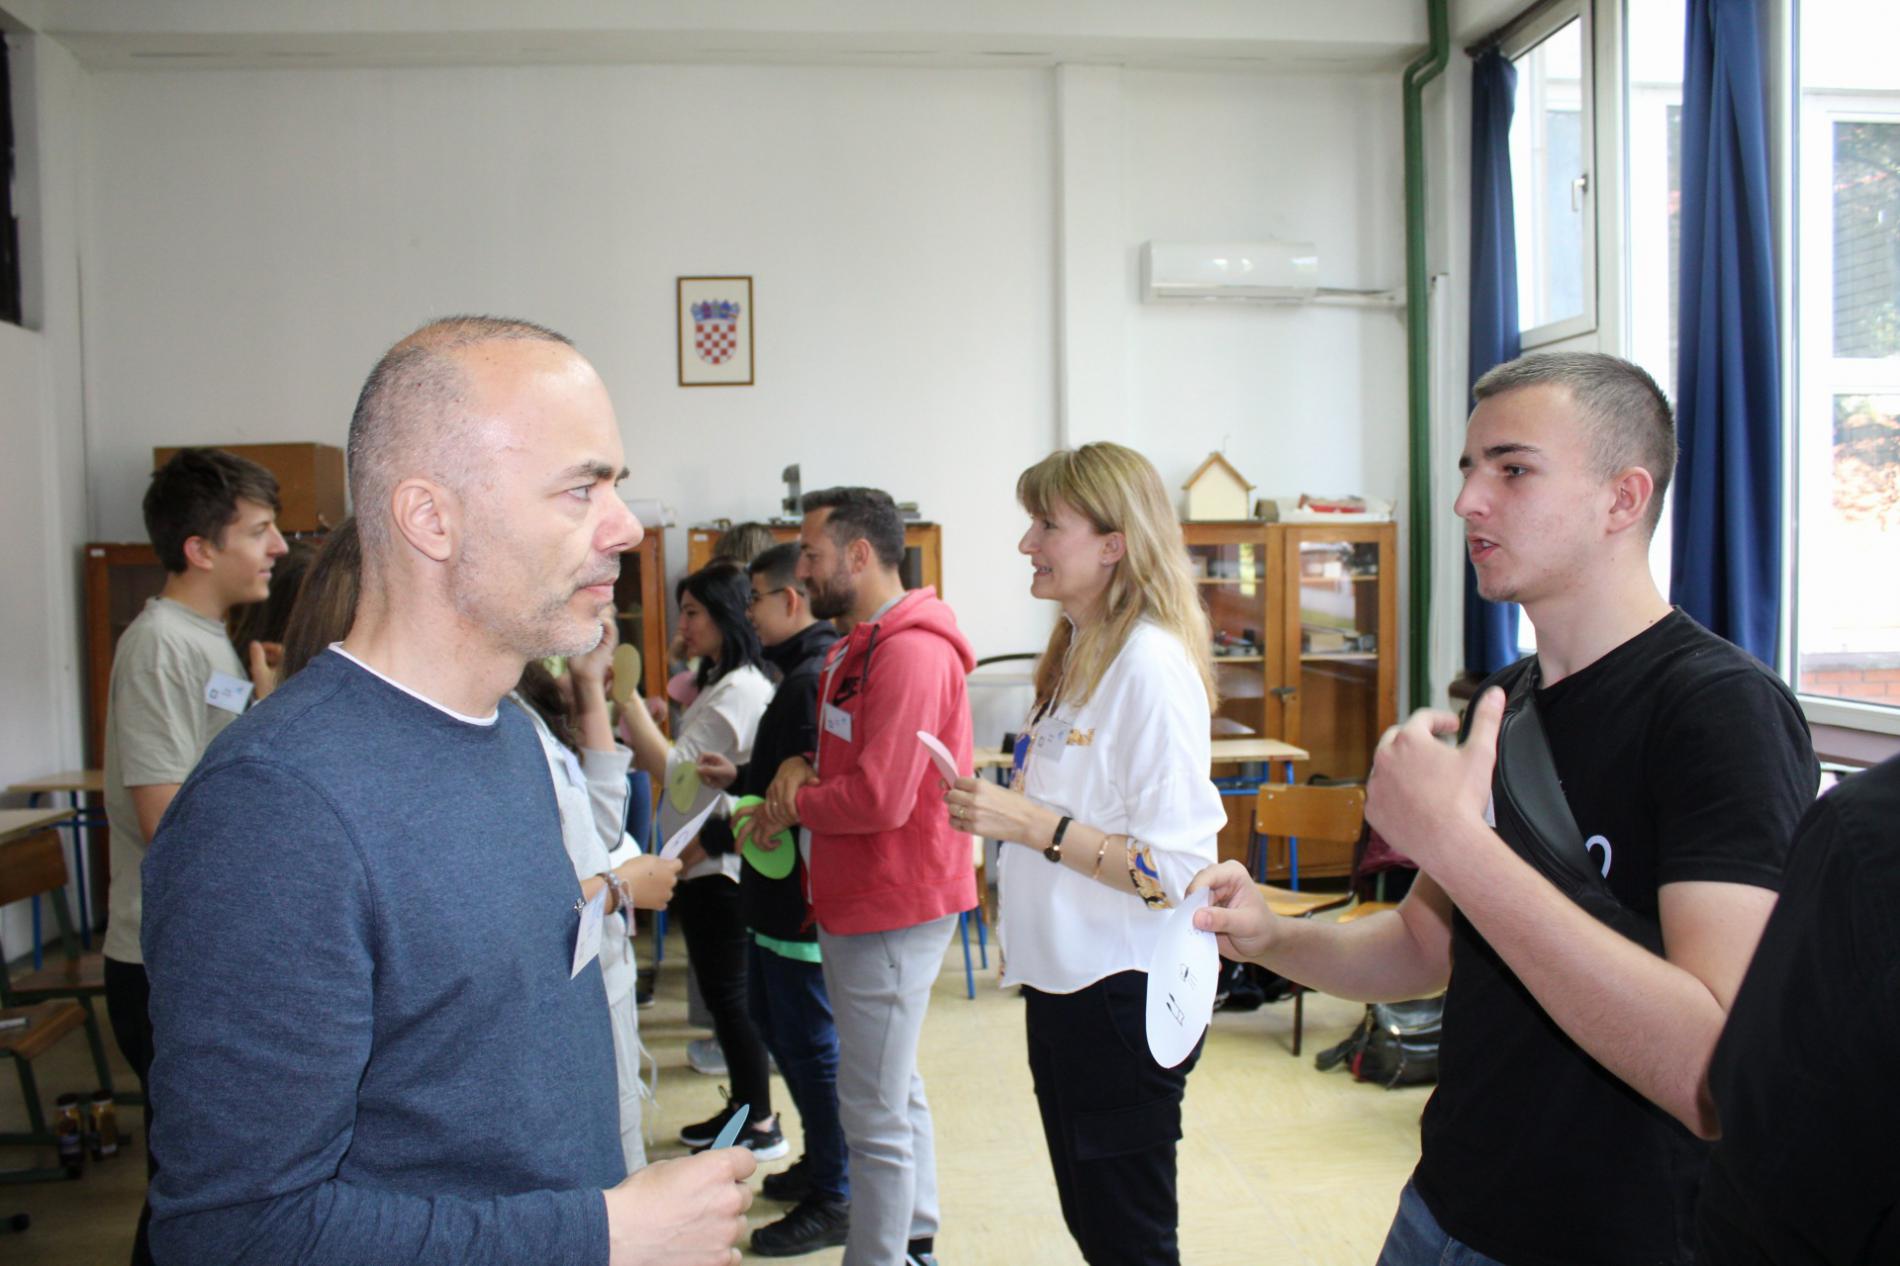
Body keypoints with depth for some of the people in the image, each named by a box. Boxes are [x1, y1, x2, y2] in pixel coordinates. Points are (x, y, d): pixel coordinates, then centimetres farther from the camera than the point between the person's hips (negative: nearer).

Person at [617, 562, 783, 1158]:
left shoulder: (740, 689, -19)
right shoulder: (720, 681, 15)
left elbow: (675, 770, -23)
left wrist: (627, 700, -24)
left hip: (718, 863, -10)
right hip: (703, 859, 10)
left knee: (728, 993, 0)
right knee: (721, 991, 17)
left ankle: (761, 1126, 12)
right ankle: (744, 1104, 29)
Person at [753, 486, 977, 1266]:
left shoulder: (910, 652, -21)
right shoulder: (857, 645, 14)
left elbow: (880, 797, -27)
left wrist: (793, 800, -10)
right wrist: (802, 769, -2)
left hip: (891, 909, -11)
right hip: (862, 901, 11)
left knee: (875, 1113, 0)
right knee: (896, 1091, 22)